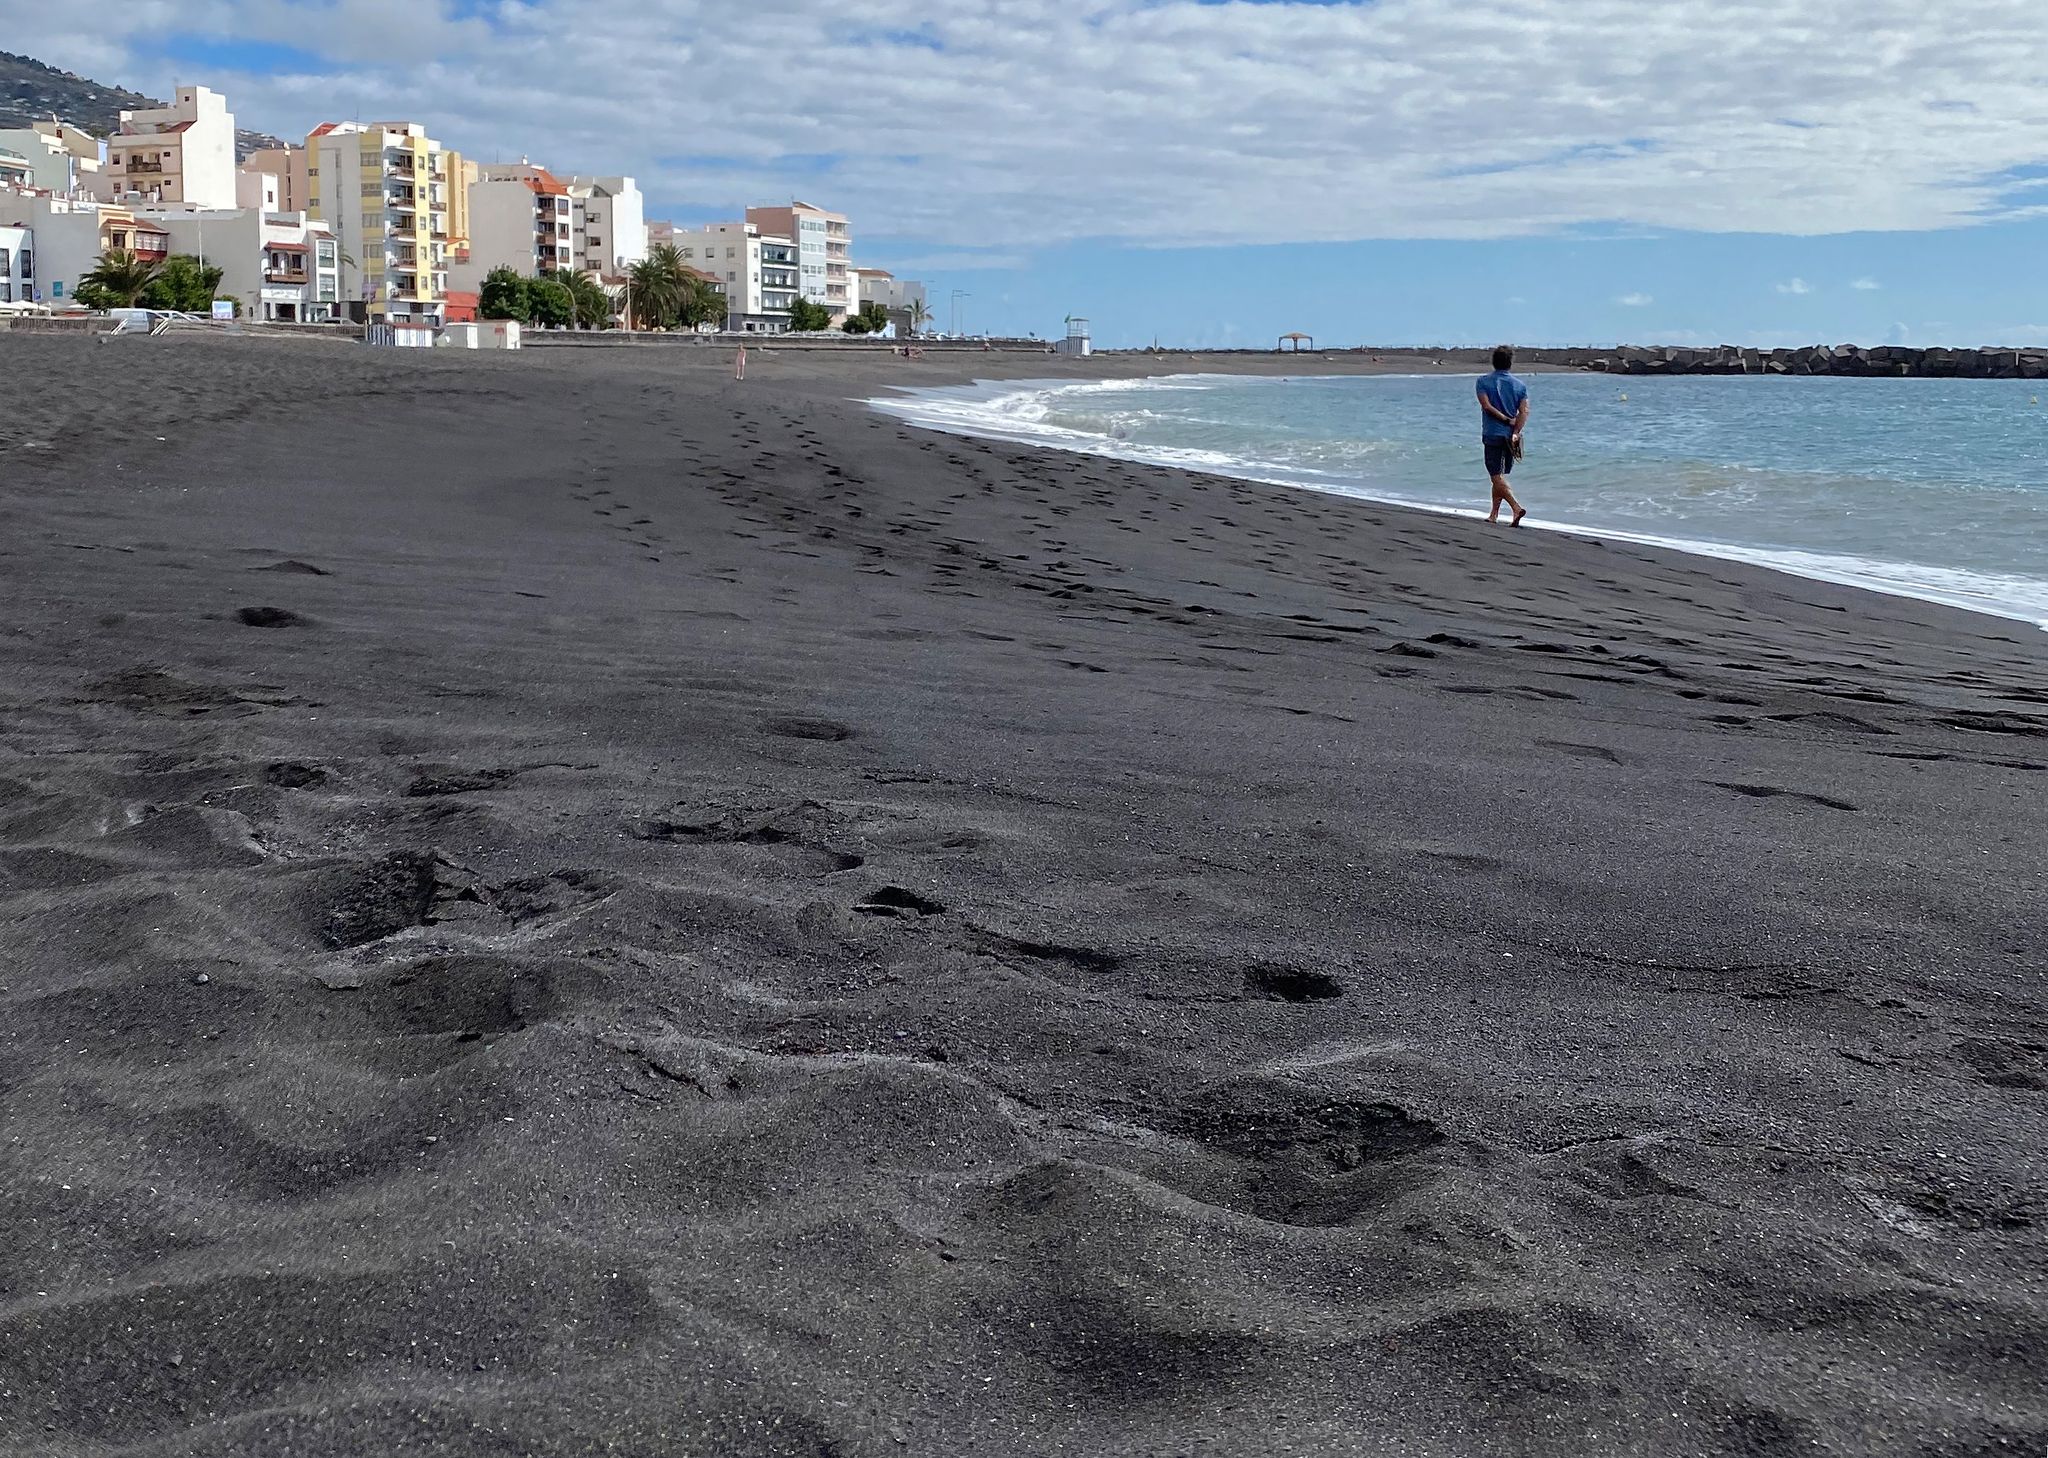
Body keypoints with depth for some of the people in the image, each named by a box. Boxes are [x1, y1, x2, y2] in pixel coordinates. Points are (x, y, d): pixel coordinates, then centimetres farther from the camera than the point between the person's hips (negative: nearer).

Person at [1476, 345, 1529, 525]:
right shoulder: (1520, 386, 5)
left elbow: (1486, 405, -13)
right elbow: (1525, 411, -7)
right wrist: (1515, 432, -13)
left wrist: (1506, 420, -6)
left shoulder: (1483, 381, -2)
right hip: (1511, 436, 4)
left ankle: (1517, 508, -25)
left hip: (1492, 434, -4)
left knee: (1497, 477, -7)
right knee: (1500, 476, 16)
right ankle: (1494, 515, 20)